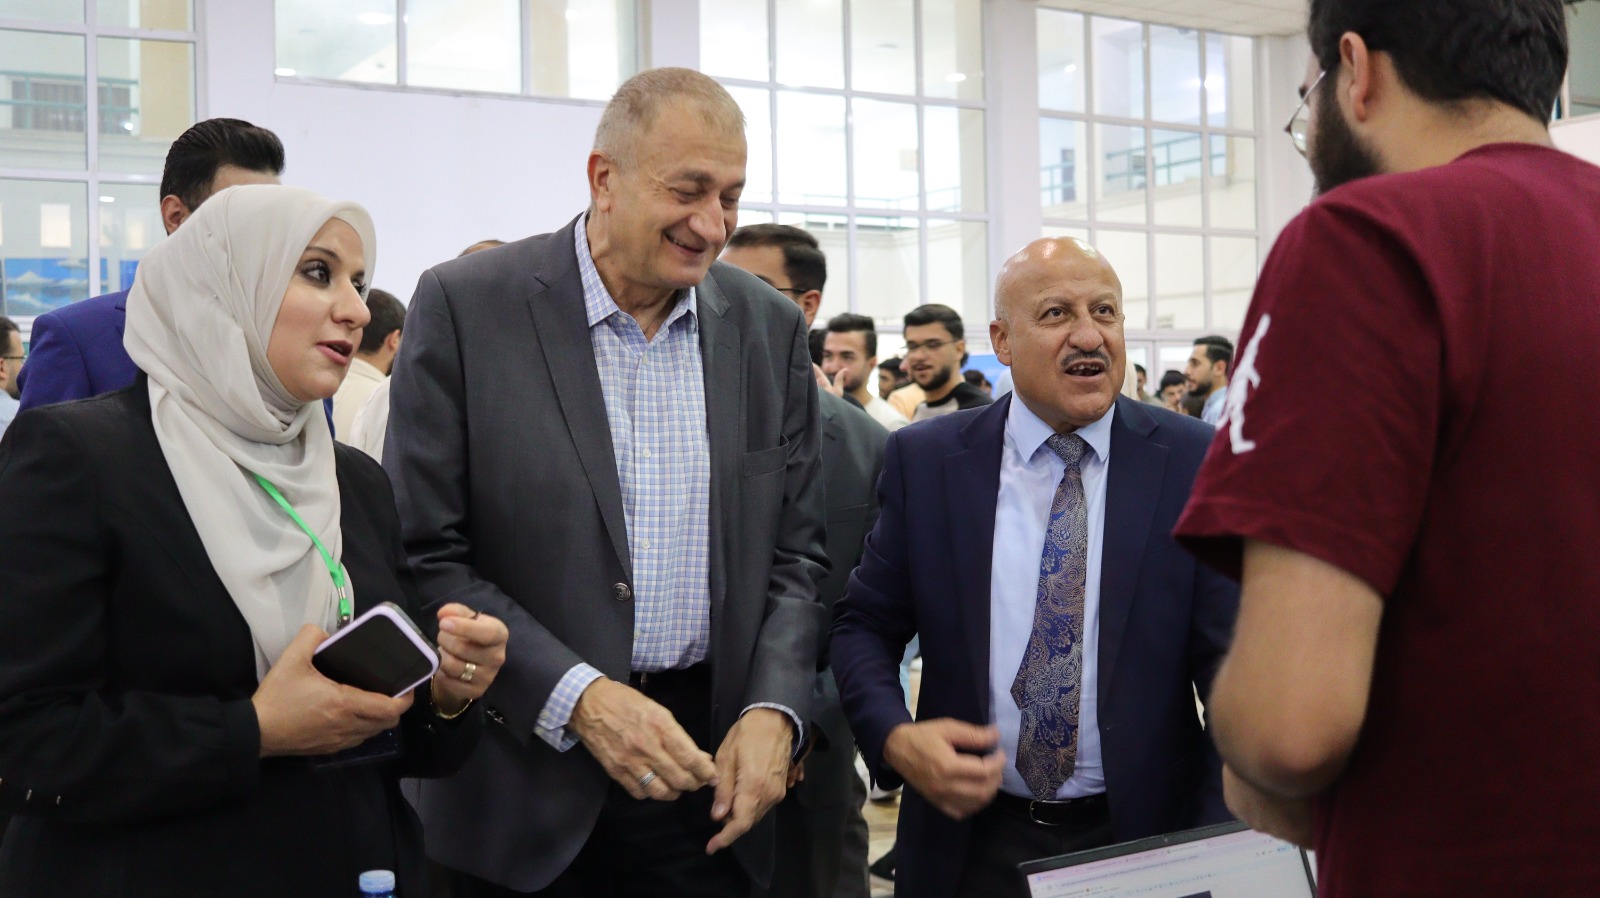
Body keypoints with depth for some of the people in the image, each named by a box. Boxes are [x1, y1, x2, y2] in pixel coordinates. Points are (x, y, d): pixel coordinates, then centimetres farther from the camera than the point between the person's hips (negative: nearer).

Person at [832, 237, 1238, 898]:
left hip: (1144, 841, 0)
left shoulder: (1195, 462, -7)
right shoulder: (924, 460, -3)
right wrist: (894, 738, -18)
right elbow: (863, 625, 2)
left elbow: (1230, 658, -7)